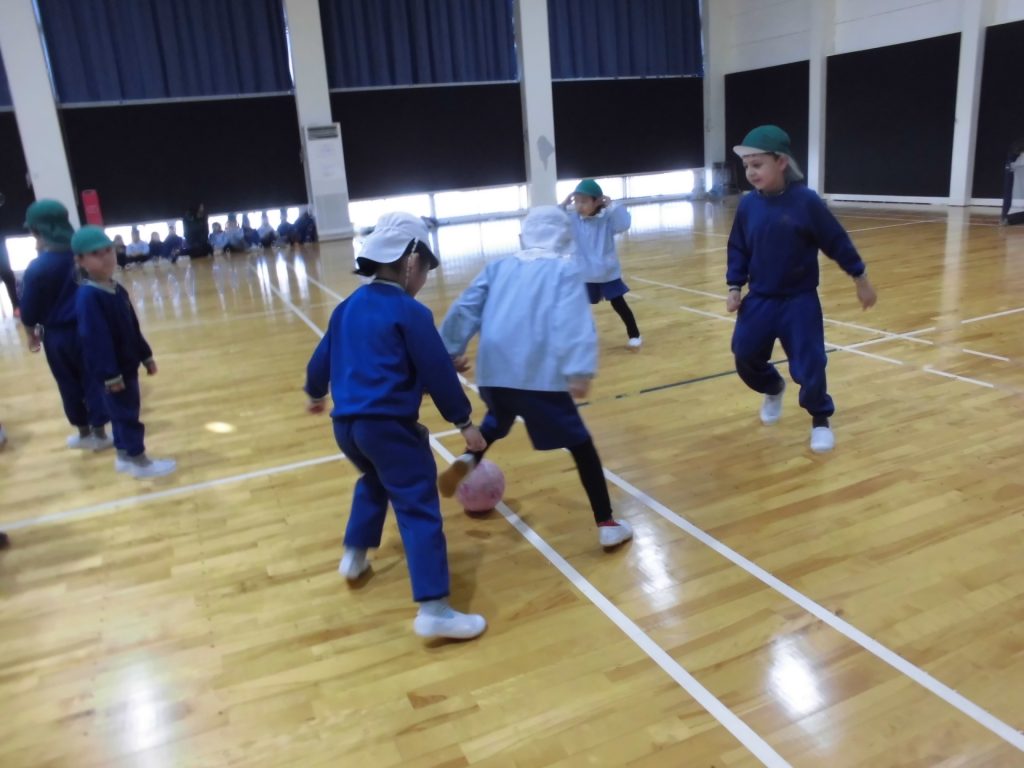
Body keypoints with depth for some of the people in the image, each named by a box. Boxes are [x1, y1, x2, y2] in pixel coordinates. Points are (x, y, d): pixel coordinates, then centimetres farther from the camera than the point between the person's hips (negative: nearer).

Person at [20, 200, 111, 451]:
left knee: (70, 386, 13)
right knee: (93, 380, 9)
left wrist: (32, 335, 8)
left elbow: (29, 310, -8)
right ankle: (99, 434, 15)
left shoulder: (37, 268, -15)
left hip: (58, 335, -2)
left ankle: (85, 434, 25)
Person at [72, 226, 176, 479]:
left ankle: (124, 456, 33)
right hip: (112, 371, -9)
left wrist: (146, 356, 18)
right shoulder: (88, 297, -23)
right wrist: (109, 374, -26)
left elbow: (133, 328, 14)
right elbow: (94, 340, -25)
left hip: (127, 365, 9)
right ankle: (138, 461, 13)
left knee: (123, 411, 19)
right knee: (126, 413, 1)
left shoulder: (117, 289, 7)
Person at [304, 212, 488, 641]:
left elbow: (322, 357, 22)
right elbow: (438, 373, -9)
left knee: (375, 482, 35)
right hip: (389, 425, -8)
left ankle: (354, 556, 43)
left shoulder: (348, 307, 12)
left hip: (346, 423, 8)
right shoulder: (410, 312, -10)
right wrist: (463, 421, 1)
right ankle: (433, 610, -9)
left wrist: (315, 393, 42)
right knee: (419, 509, -6)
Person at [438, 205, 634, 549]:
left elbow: (465, 309, 13)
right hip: (538, 374, -4)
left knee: (498, 420, 37)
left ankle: (467, 459, 14)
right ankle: (607, 525, 7)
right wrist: (579, 372, -20)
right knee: (580, 444, 7)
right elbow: (574, 321, -11)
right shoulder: (565, 270, 4)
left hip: (493, 372, 5)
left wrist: (451, 351, 22)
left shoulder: (499, 267, 16)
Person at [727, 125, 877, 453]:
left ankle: (820, 420, 20)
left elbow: (837, 242, -7)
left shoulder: (805, 201, -14)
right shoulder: (748, 205, -4)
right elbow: (738, 249, 7)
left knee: (809, 363, -5)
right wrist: (735, 286, -2)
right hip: (759, 300, 4)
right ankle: (773, 389, 41)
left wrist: (861, 279, 0)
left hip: (800, 301, -4)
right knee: (744, 355, 8)